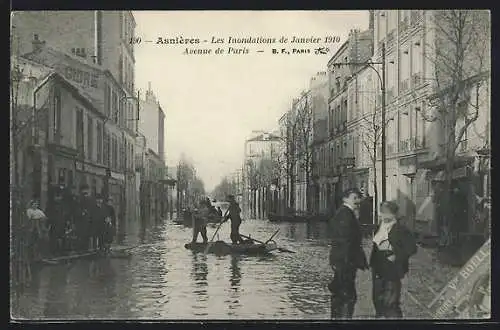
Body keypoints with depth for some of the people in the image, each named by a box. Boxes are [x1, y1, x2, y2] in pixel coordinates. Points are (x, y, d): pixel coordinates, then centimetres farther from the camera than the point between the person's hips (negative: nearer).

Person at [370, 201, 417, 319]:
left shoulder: (401, 230, -13)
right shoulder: (379, 227, 8)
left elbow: (412, 248, -16)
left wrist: (396, 257, -20)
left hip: (392, 272, -7)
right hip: (378, 271, 8)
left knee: (390, 303, -8)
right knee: (377, 300, 18)